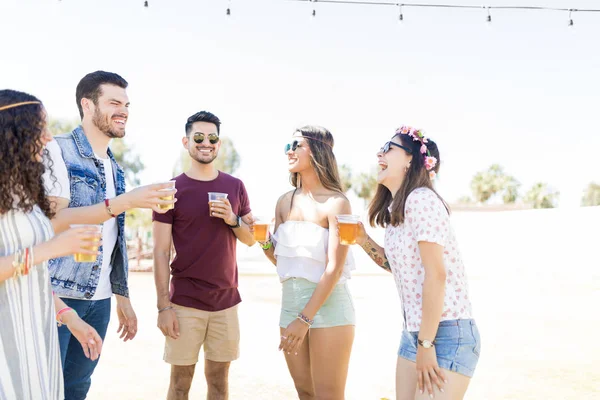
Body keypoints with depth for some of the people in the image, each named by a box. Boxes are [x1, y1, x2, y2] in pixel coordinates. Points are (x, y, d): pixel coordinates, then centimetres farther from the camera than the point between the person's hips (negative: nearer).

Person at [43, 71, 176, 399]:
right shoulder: (57, 151, -9)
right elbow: (54, 221, -20)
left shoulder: (115, 169, 13)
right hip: (56, 294, -6)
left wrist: (122, 296, 16)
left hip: (99, 299, 7)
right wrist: (126, 201, -24)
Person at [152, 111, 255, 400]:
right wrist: (163, 305, -11)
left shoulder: (235, 186, 6)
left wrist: (232, 219, -11)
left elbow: (250, 239, 10)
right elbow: (161, 252, -5)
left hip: (226, 301, 3)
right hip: (184, 303, -3)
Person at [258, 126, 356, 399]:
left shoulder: (336, 202, -11)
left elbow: (334, 268, -17)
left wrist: (306, 318, -21)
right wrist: (264, 243, -7)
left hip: (328, 305, -6)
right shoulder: (284, 203, 8)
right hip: (290, 302, 6)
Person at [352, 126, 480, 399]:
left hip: (448, 333, -8)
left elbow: (436, 275, -19)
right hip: (412, 333, 8)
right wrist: (363, 240, 9)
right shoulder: (394, 210, 11)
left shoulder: (421, 199, -15)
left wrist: (426, 344, -18)